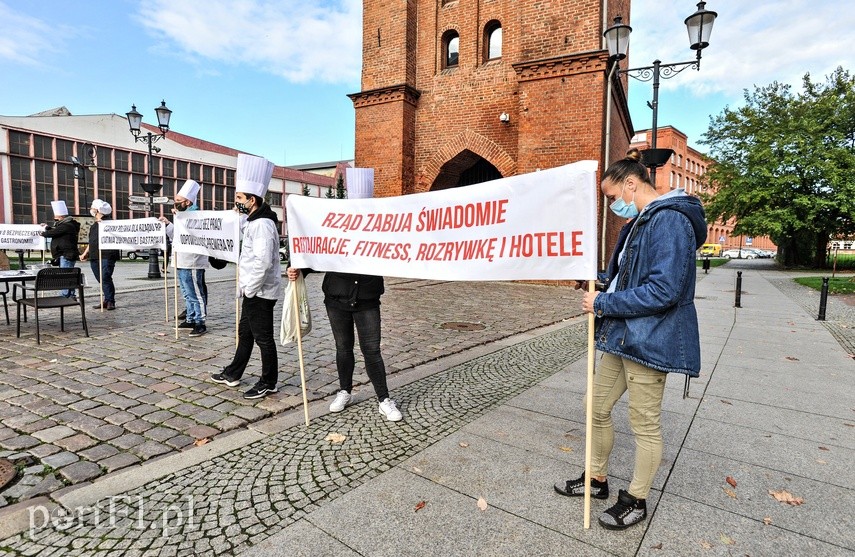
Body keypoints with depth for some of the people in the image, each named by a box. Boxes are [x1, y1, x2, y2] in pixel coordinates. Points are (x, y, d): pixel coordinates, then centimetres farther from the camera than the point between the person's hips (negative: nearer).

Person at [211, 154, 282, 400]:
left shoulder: (262, 224, -20)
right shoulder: (254, 221, 13)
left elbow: (264, 261, -29)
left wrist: (249, 288, -19)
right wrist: (247, 287, 16)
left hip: (259, 292, -11)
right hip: (254, 290, 11)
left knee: (263, 338, 1)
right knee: (245, 332, 21)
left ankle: (268, 383, 15)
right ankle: (232, 374, 36)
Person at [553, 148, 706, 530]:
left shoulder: (670, 220, -18)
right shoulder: (639, 223, 14)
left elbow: (663, 290, -25)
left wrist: (603, 304, -19)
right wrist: (602, 281, 5)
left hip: (650, 339, -10)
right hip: (622, 336, 10)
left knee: (645, 423, 7)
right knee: (598, 407, 17)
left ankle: (636, 501, 27)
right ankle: (597, 479, 36)